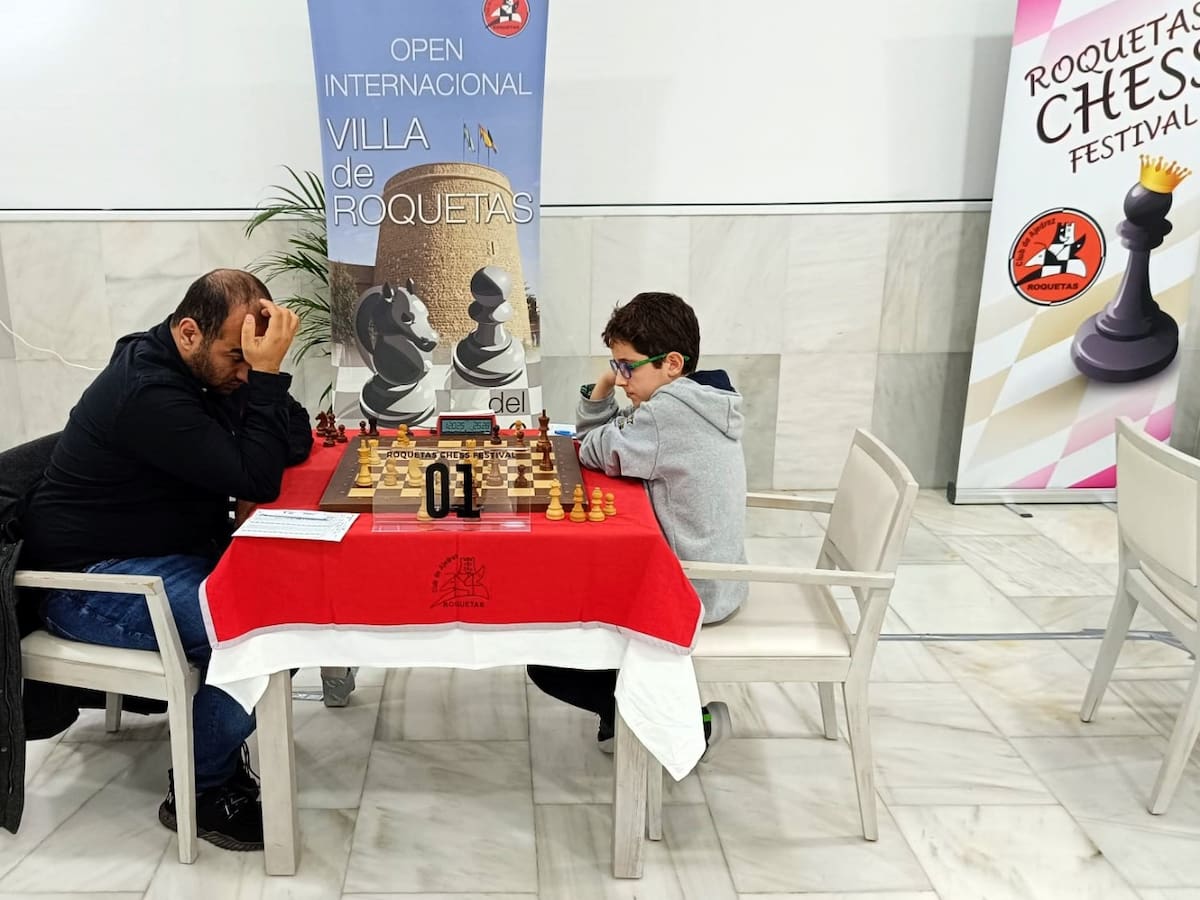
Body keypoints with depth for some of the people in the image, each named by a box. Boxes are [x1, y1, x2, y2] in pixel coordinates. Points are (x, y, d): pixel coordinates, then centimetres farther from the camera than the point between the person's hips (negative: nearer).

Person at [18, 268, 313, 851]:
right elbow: (256, 479, -29)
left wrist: (264, 371, -12)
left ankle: (217, 734, 9)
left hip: (169, 555, 9)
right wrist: (265, 374, -28)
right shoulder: (146, 393, -25)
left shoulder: (209, 371, 4)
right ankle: (200, 790, -6)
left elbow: (295, 446, 3)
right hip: (88, 583, -9)